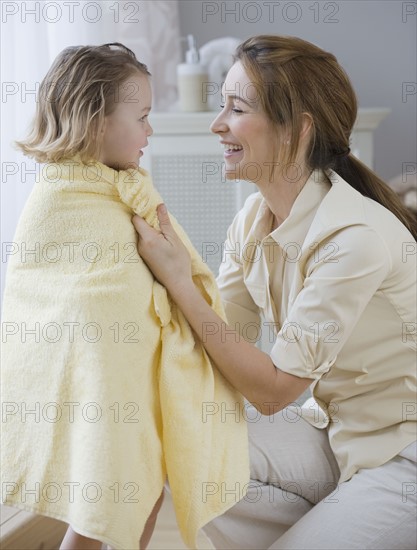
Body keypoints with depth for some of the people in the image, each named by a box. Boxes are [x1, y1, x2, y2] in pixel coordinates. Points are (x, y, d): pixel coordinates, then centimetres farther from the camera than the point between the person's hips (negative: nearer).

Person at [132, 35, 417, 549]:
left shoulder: (355, 236, -27)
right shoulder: (253, 219, -2)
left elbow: (273, 389, -23)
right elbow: (224, 338, -2)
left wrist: (178, 281, -25)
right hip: (331, 429, 7)